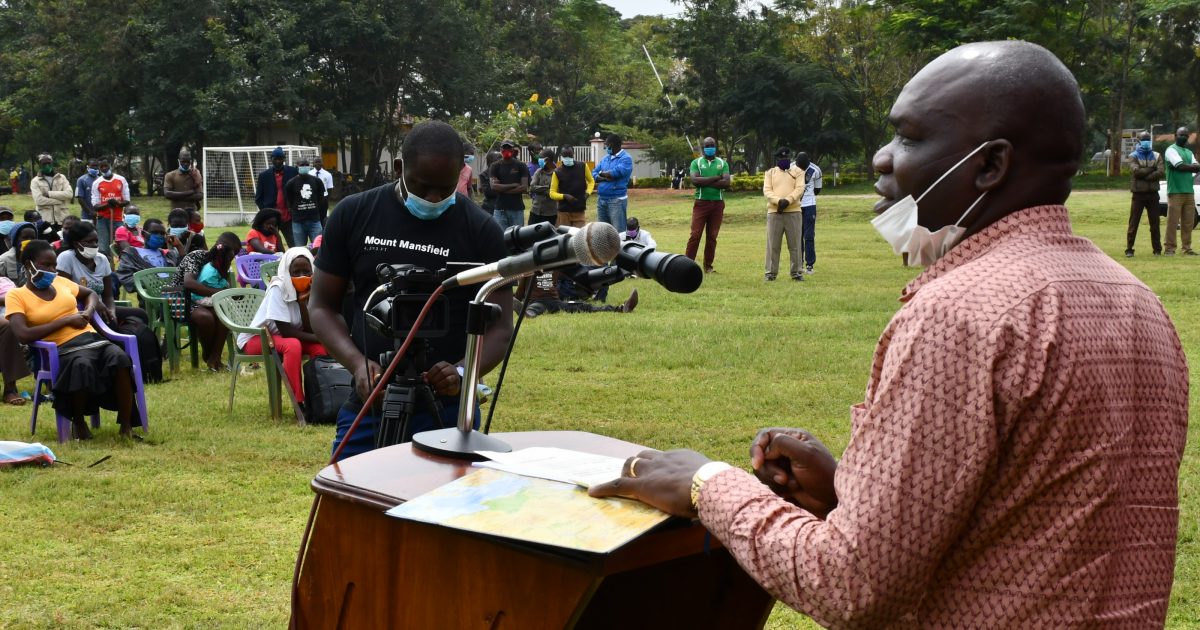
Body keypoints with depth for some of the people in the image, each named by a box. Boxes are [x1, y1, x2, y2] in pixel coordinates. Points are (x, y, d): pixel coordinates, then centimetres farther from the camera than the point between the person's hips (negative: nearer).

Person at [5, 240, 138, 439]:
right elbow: (23, 335, -12)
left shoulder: (60, 281, 18)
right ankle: (78, 422, -14)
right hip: (64, 349, -5)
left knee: (120, 358, -30)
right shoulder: (16, 295, 3)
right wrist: (66, 320, -9)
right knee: (82, 365, -40)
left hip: (92, 338, 5)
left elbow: (91, 293, 37)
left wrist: (89, 312, 12)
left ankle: (126, 425, -23)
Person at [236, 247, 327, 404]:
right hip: (256, 338, -6)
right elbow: (285, 331, -25)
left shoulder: (307, 290, -5)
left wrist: (303, 301, -23)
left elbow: (309, 331, -14)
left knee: (320, 347, -16)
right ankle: (300, 403, -31)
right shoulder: (278, 288, -22)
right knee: (292, 345, -34)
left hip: (281, 338, 6)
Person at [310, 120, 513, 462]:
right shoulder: (354, 215, 3)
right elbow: (322, 306, 6)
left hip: (446, 411, -2)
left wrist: (463, 371, -22)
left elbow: (499, 325, -1)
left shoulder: (481, 231, -2)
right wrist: (357, 362, -13)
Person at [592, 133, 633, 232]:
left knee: (619, 231, -8)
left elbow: (618, 172, -21)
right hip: (601, 199, 8)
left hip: (616, 200, -8)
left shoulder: (625, 158, -5)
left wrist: (602, 173, -3)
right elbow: (594, 174, 11)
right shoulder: (605, 159, 17)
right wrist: (605, 178, -11)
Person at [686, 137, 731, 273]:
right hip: (701, 202, -2)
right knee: (695, 234, -7)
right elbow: (695, 180, -12)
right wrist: (716, 178, -11)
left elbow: (726, 182, -6)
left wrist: (704, 182, -10)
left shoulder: (722, 163, 10)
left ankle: (708, 266, 12)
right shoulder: (696, 163, 6)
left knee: (712, 236, 5)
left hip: (717, 203, 2)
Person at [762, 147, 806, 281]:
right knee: (773, 244, 0)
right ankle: (770, 272, 5)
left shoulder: (798, 171, 10)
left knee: (795, 244, 1)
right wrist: (778, 201, -19)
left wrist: (788, 200, -20)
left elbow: (800, 189, -4)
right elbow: (767, 191, -1)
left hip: (793, 212, 0)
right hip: (774, 212, 0)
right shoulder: (770, 172, 12)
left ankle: (796, 272, 7)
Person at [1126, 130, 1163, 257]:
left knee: (1155, 223, 7)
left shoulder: (1156, 156, 8)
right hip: (1138, 194, -2)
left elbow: (1160, 172, -8)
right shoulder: (1133, 156, 1)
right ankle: (1129, 249, 1)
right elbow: (1136, 171, -17)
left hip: (1153, 194, 2)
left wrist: (1144, 176, -15)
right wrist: (1151, 170, -11)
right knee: (1134, 223, -2)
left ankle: (1157, 249, 13)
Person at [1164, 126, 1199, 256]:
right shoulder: (1171, 150, -3)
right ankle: (1170, 248, -3)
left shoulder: (1189, 152, 21)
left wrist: (1189, 167, -13)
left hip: (1189, 191, 7)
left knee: (1188, 222, 6)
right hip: (1175, 192, -7)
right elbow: (1181, 166, -16)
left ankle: (1187, 248, 11)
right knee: (1173, 222, -7)